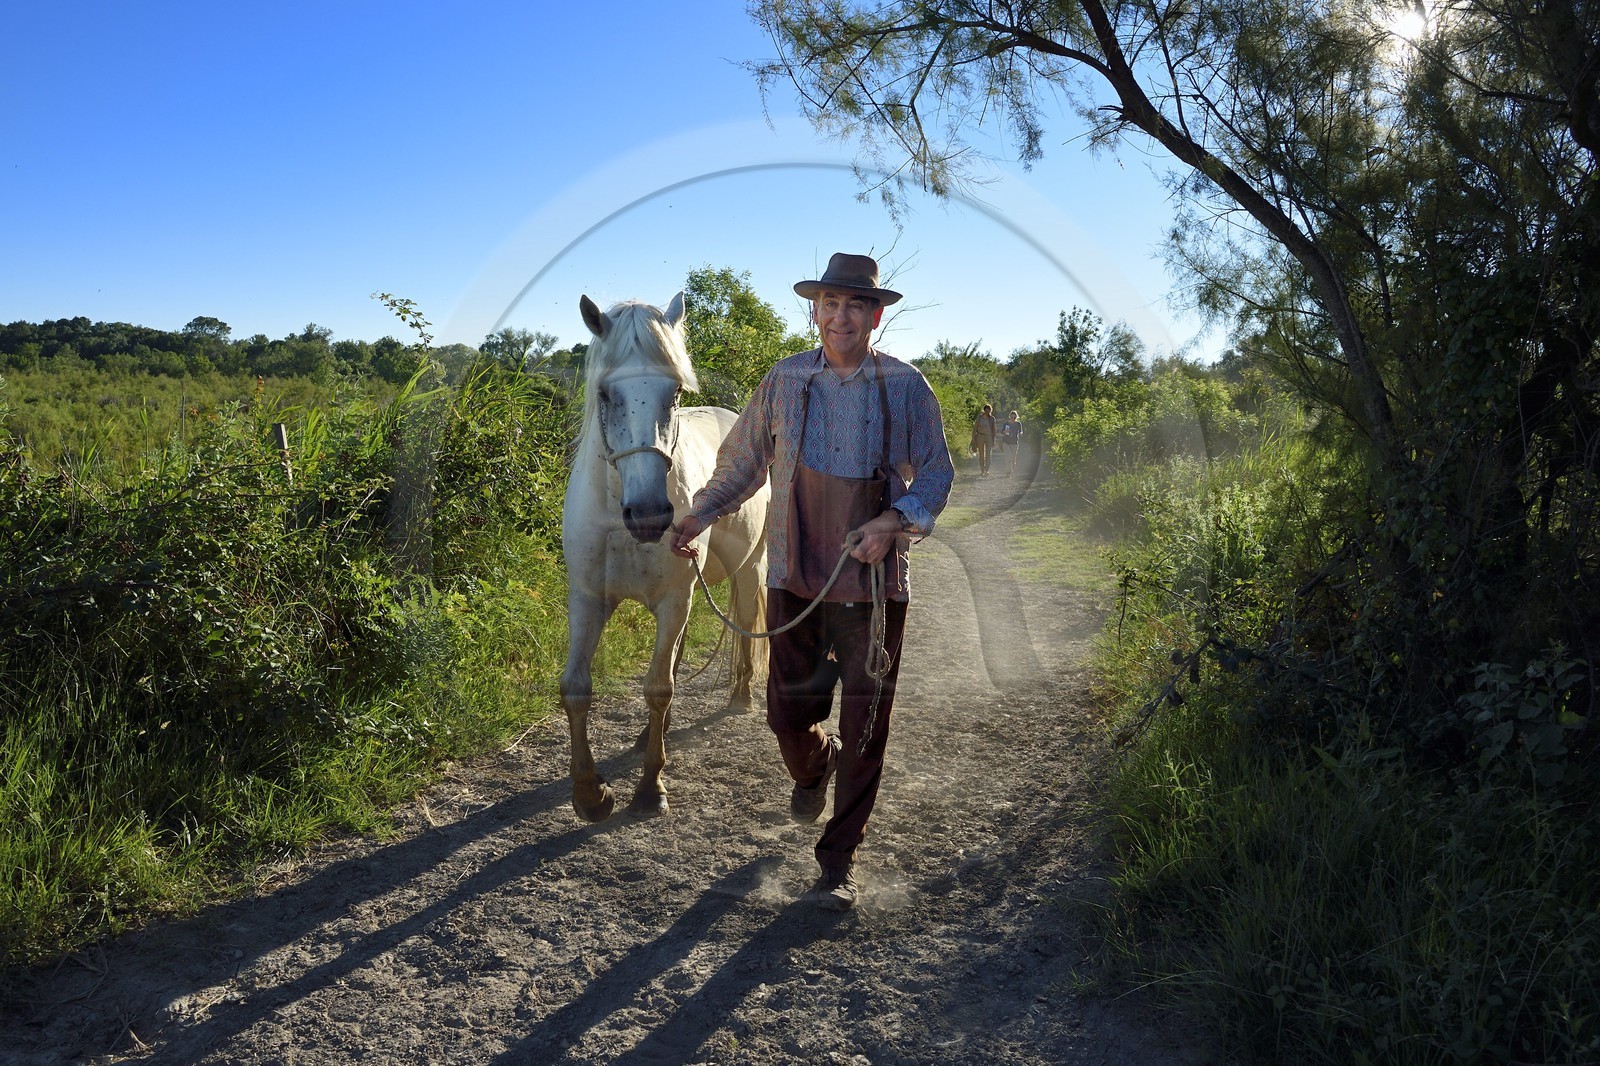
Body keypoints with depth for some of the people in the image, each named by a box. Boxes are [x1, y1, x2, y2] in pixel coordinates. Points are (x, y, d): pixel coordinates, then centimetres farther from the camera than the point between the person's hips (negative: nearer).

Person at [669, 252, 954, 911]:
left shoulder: (906, 386, -2)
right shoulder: (783, 381, 3)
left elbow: (937, 474, 2)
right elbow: (742, 461, 13)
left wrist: (896, 521, -16)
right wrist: (700, 514, 0)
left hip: (875, 584, -1)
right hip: (795, 580, 2)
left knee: (864, 731, 3)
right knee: (788, 714, 9)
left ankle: (839, 862, 20)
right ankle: (813, 769, 47)